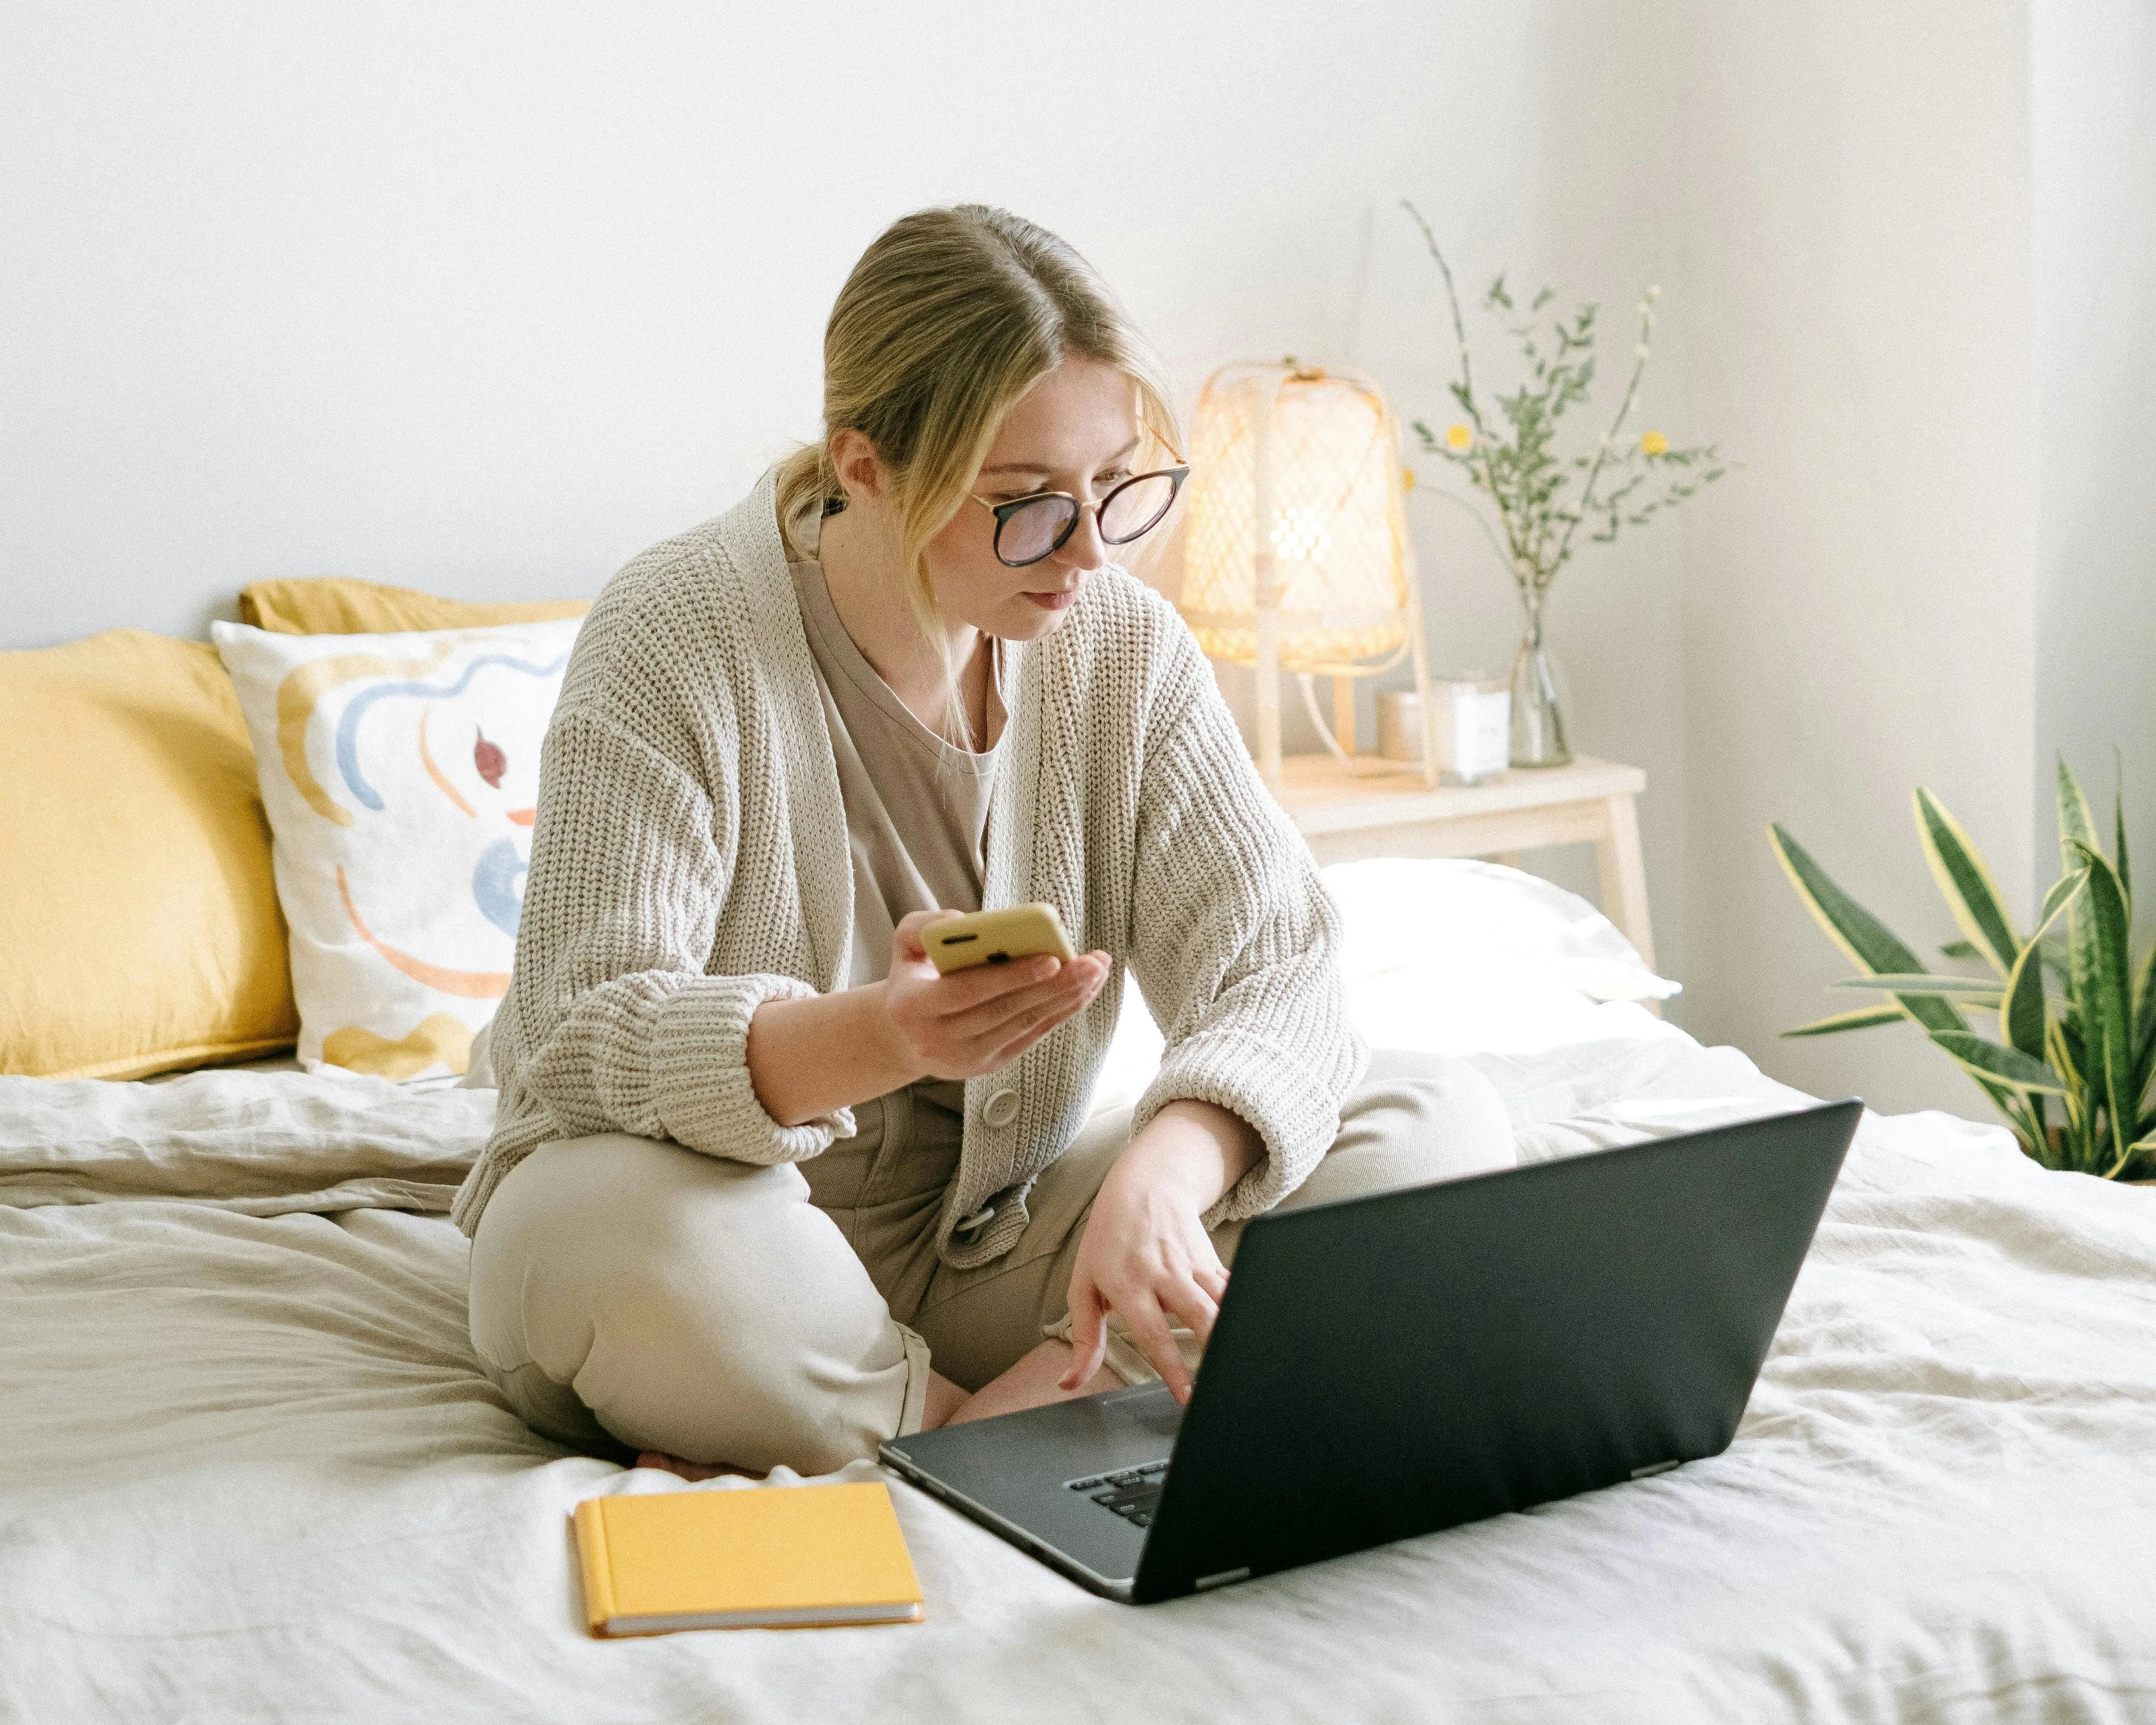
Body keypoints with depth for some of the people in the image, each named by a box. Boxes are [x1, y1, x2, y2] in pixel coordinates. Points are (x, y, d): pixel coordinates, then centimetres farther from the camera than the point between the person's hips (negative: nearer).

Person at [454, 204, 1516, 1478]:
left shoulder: (1125, 644, -3)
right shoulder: (677, 640, -16)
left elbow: (1273, 961, -10)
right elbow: (591, 1038, -24)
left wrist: (1160, 1176, -32)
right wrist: (878, 1037, -44)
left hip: (994, 1251, 4)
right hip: (751, 1252, -4)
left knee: (1440, 1126, -13)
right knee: (615, 1228, -40)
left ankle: (1006, 1415, -23)